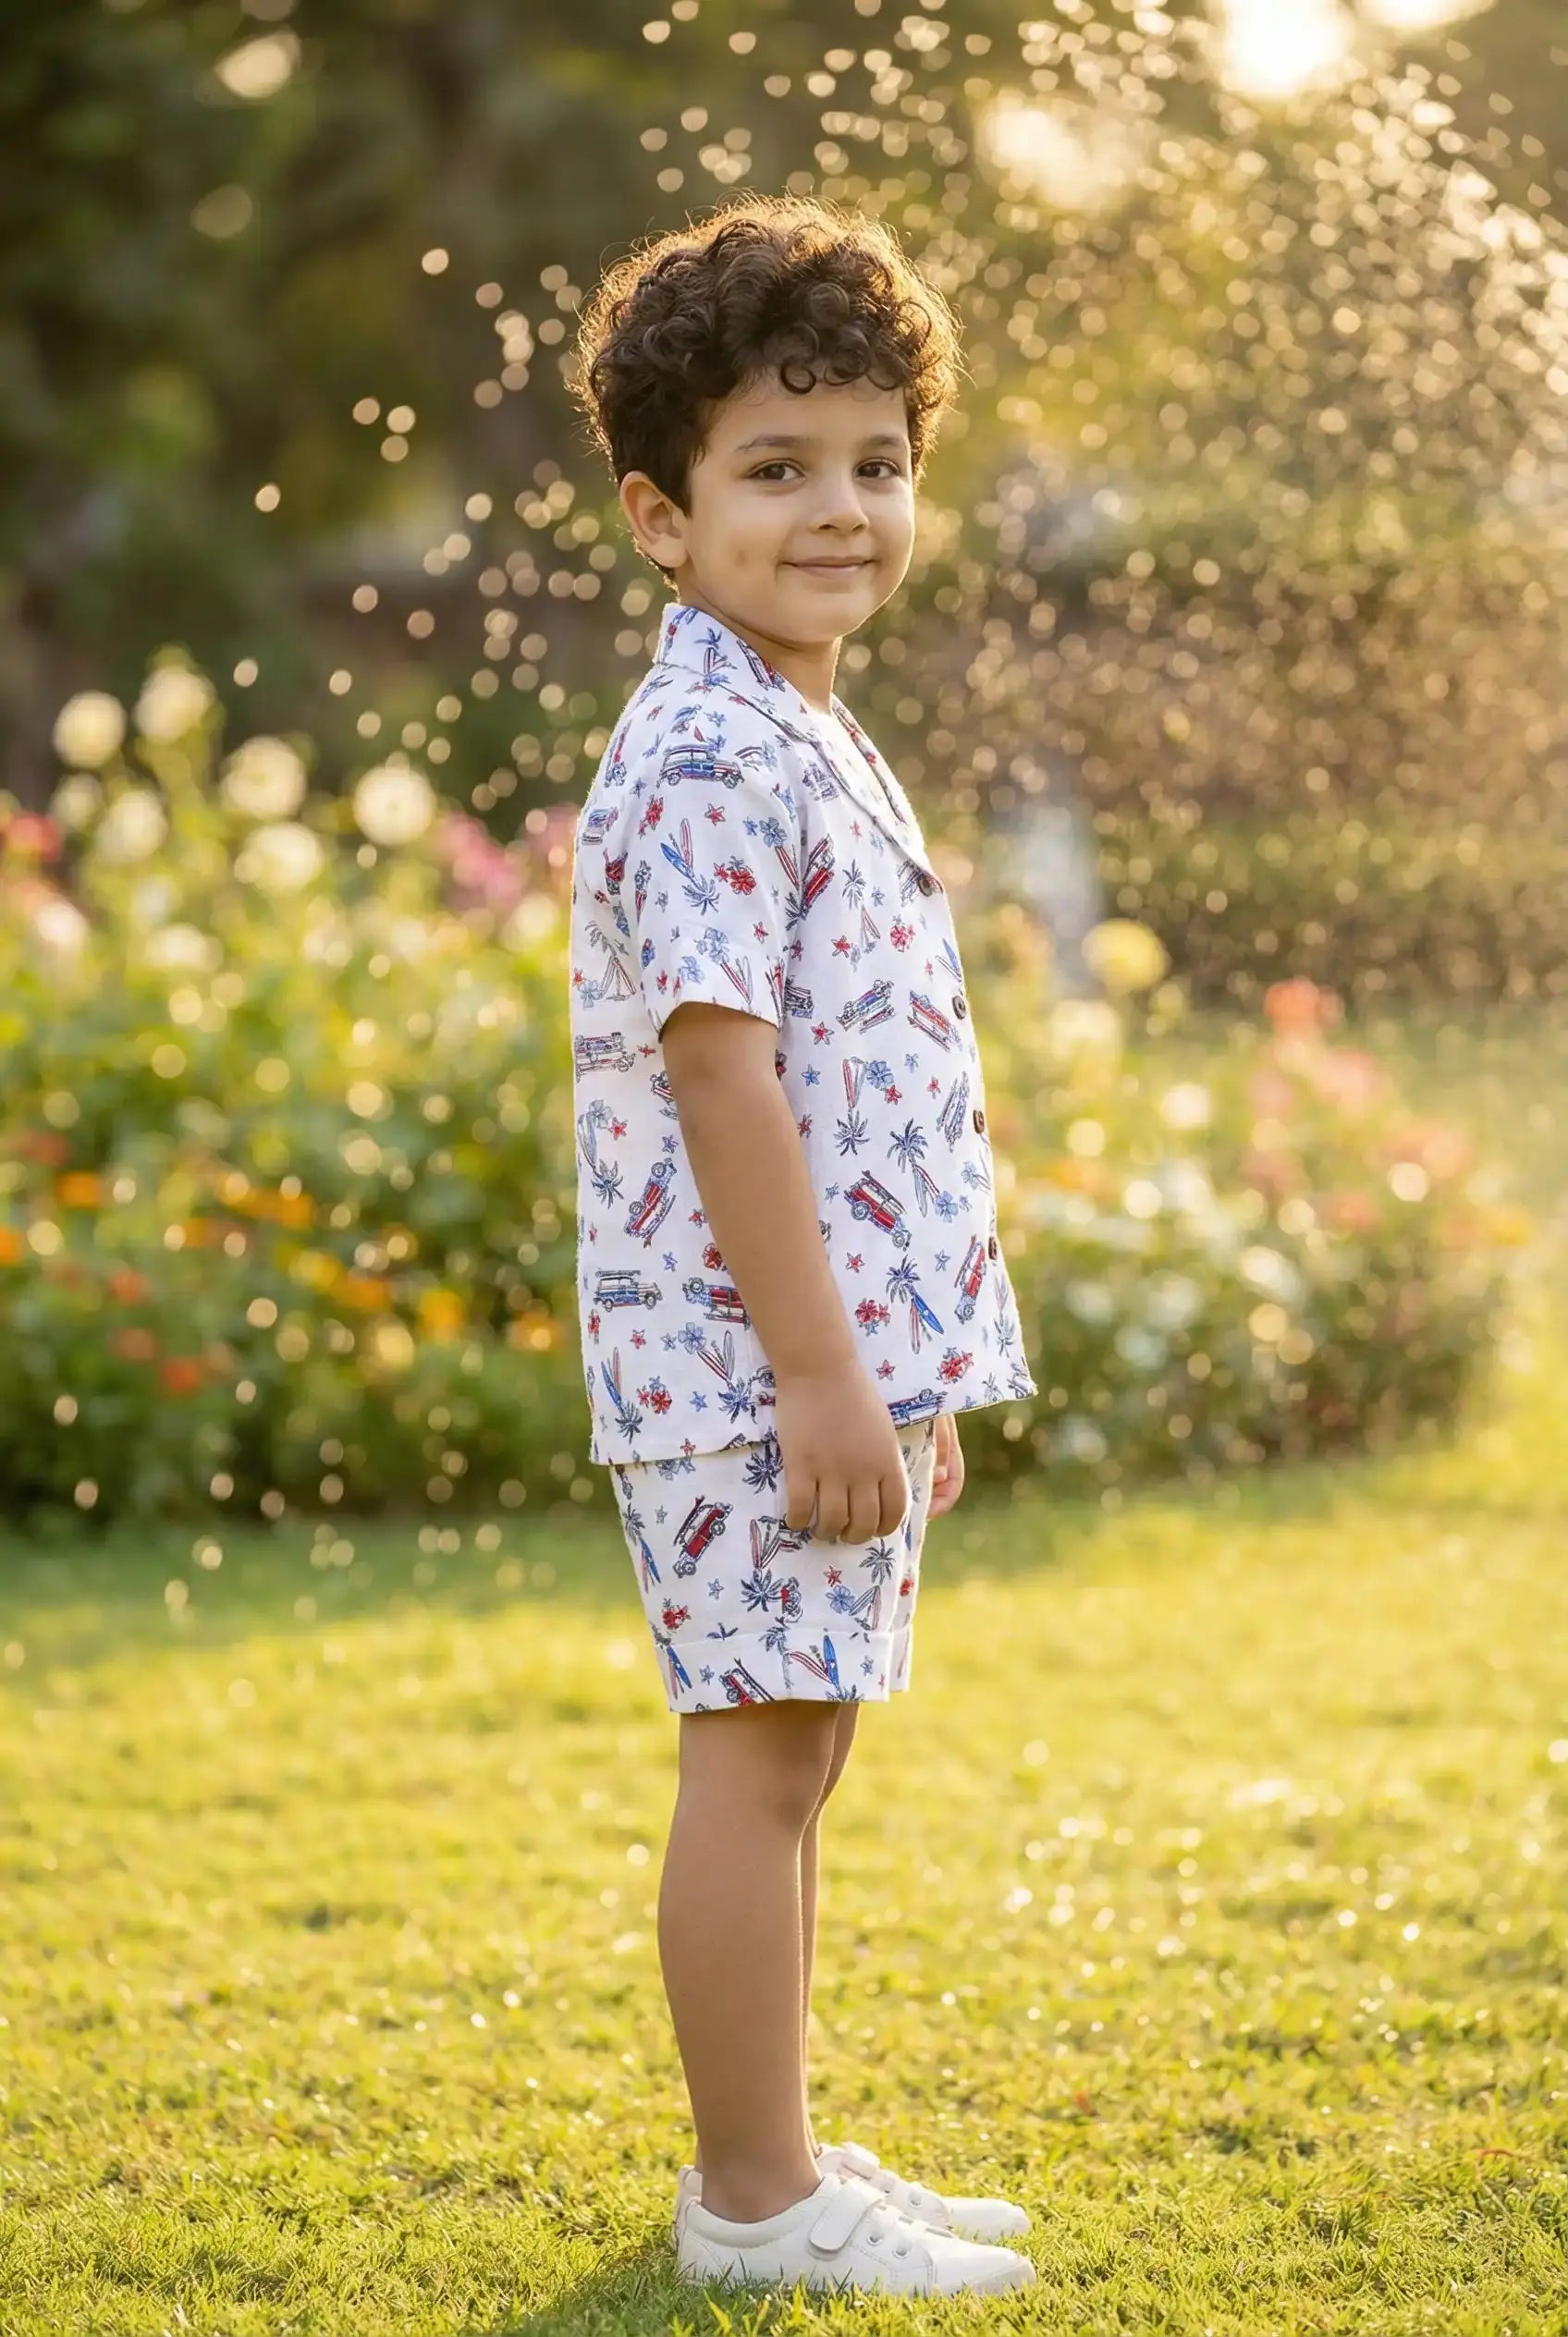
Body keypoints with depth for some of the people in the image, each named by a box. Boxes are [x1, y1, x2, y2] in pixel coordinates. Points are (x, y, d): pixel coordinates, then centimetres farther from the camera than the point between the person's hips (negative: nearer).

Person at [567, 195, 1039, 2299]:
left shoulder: (816, 752, 17)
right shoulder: (701, 765, -15)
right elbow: (719, 1072, -20)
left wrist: (911, 1375, 21)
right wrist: (820, 1370, -22)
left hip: (848, 1357, 10)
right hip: (752, 1362, -10)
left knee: (793, 1752, 15)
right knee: (756, 1755, -4)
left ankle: (782, 2160, 24)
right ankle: (752, 2199, 4)